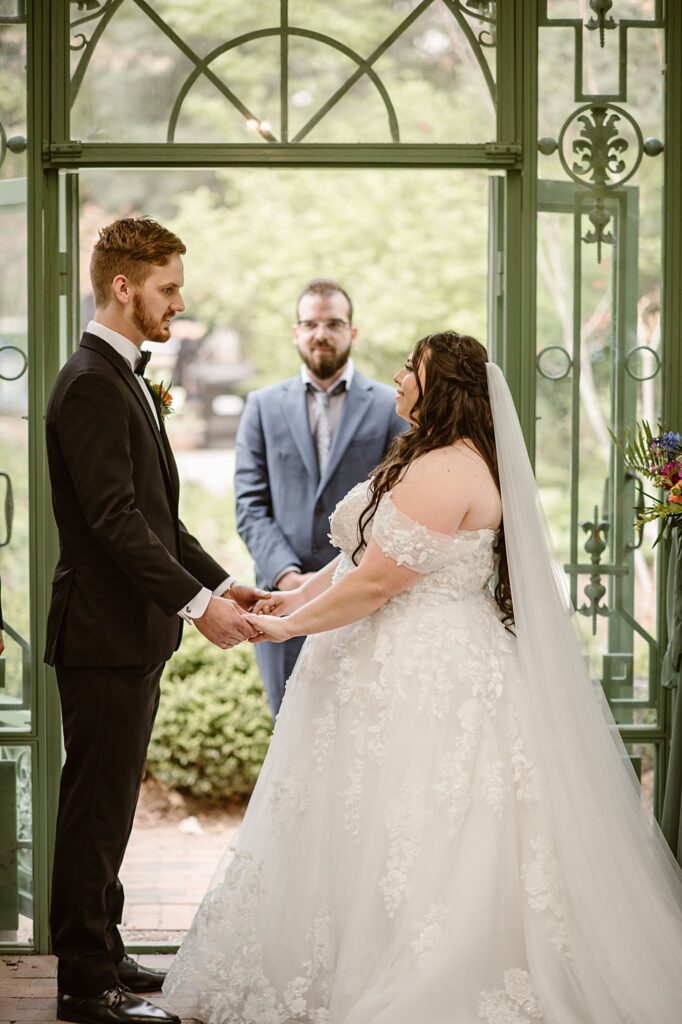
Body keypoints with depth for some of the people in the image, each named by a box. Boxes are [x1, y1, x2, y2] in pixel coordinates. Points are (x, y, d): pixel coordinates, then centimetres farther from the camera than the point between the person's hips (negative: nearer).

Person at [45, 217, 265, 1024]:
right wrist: (196, 603, -23)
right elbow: (115, 519, -23)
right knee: (96, 807, -3)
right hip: (104, 633, -10)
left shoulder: (125, 379, 16)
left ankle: (100, 957, 26)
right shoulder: (90, 384, -16)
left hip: (134, 633, 10)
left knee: (109, 806, 16)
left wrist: (222, 582, 10)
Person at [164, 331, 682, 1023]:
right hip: (413, 672, 11)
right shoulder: (430, 460, 16)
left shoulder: (444, 473, -19)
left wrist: (288, 626, -11)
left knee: (401, 836, -4)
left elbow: (376, 581, -20)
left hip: (423, 678, -11)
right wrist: (297, 597, 10)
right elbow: (365, 550, 18)